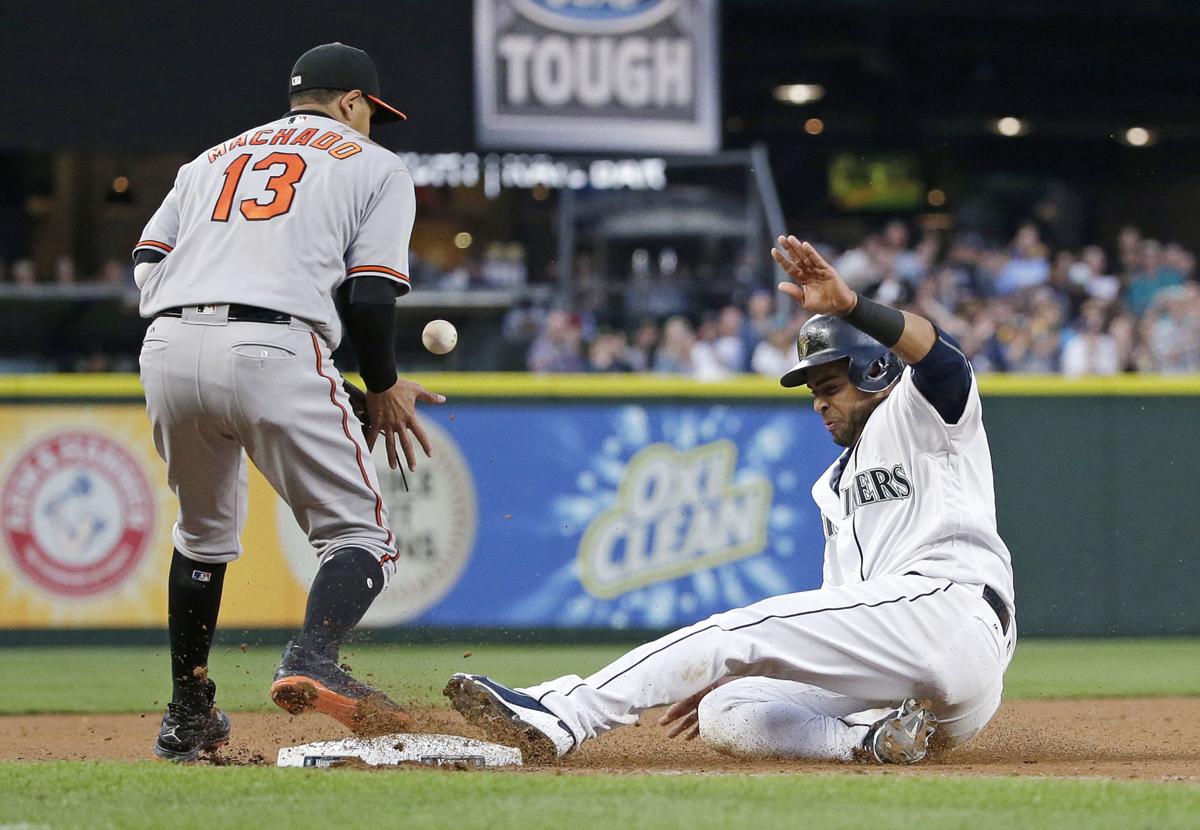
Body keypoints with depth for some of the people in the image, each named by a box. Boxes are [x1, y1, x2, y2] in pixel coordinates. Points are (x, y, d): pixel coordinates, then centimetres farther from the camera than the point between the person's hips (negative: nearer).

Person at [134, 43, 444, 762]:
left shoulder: (215, 158, 30)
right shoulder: (374, 164, 17)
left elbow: (148, 262, 16)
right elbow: (371, 291, 4)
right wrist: (383, 390, 14)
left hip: (169, 350, 5)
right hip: (273, 348, -5)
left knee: (205, 533, 26)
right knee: (360, 536, 1)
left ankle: (187, 716, 28)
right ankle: (312, 661, -28)